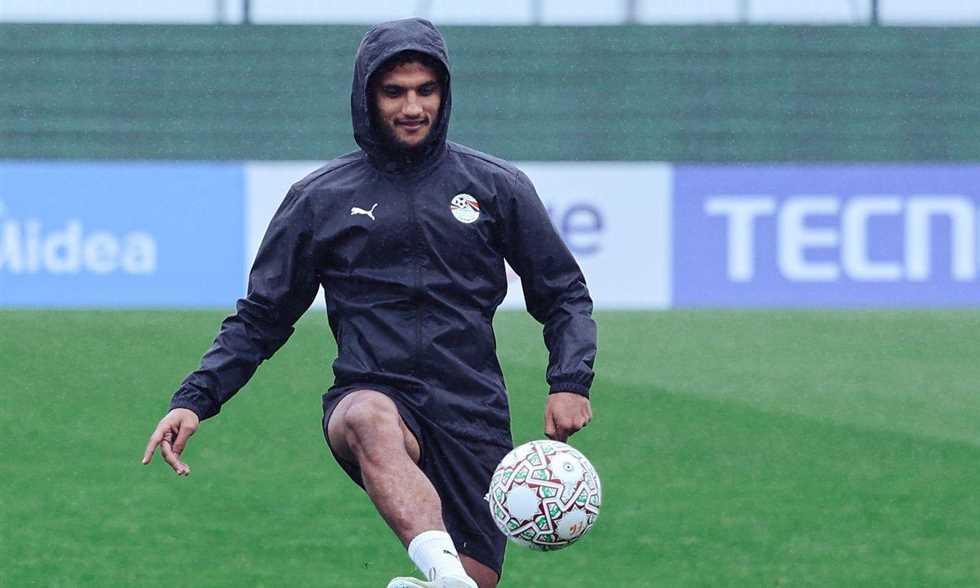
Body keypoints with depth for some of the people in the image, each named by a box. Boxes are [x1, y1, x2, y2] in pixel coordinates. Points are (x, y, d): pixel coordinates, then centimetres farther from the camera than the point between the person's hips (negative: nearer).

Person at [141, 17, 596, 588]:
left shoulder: (498, 187, 10)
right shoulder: (320, 199, 10)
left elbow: (565, 296, 16)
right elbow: (260, 318, 15)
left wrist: (570, 383, -1)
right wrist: (194, 400, 1)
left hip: (473, 413, 2)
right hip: (371, 392, -2)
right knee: (369, 419, -41)